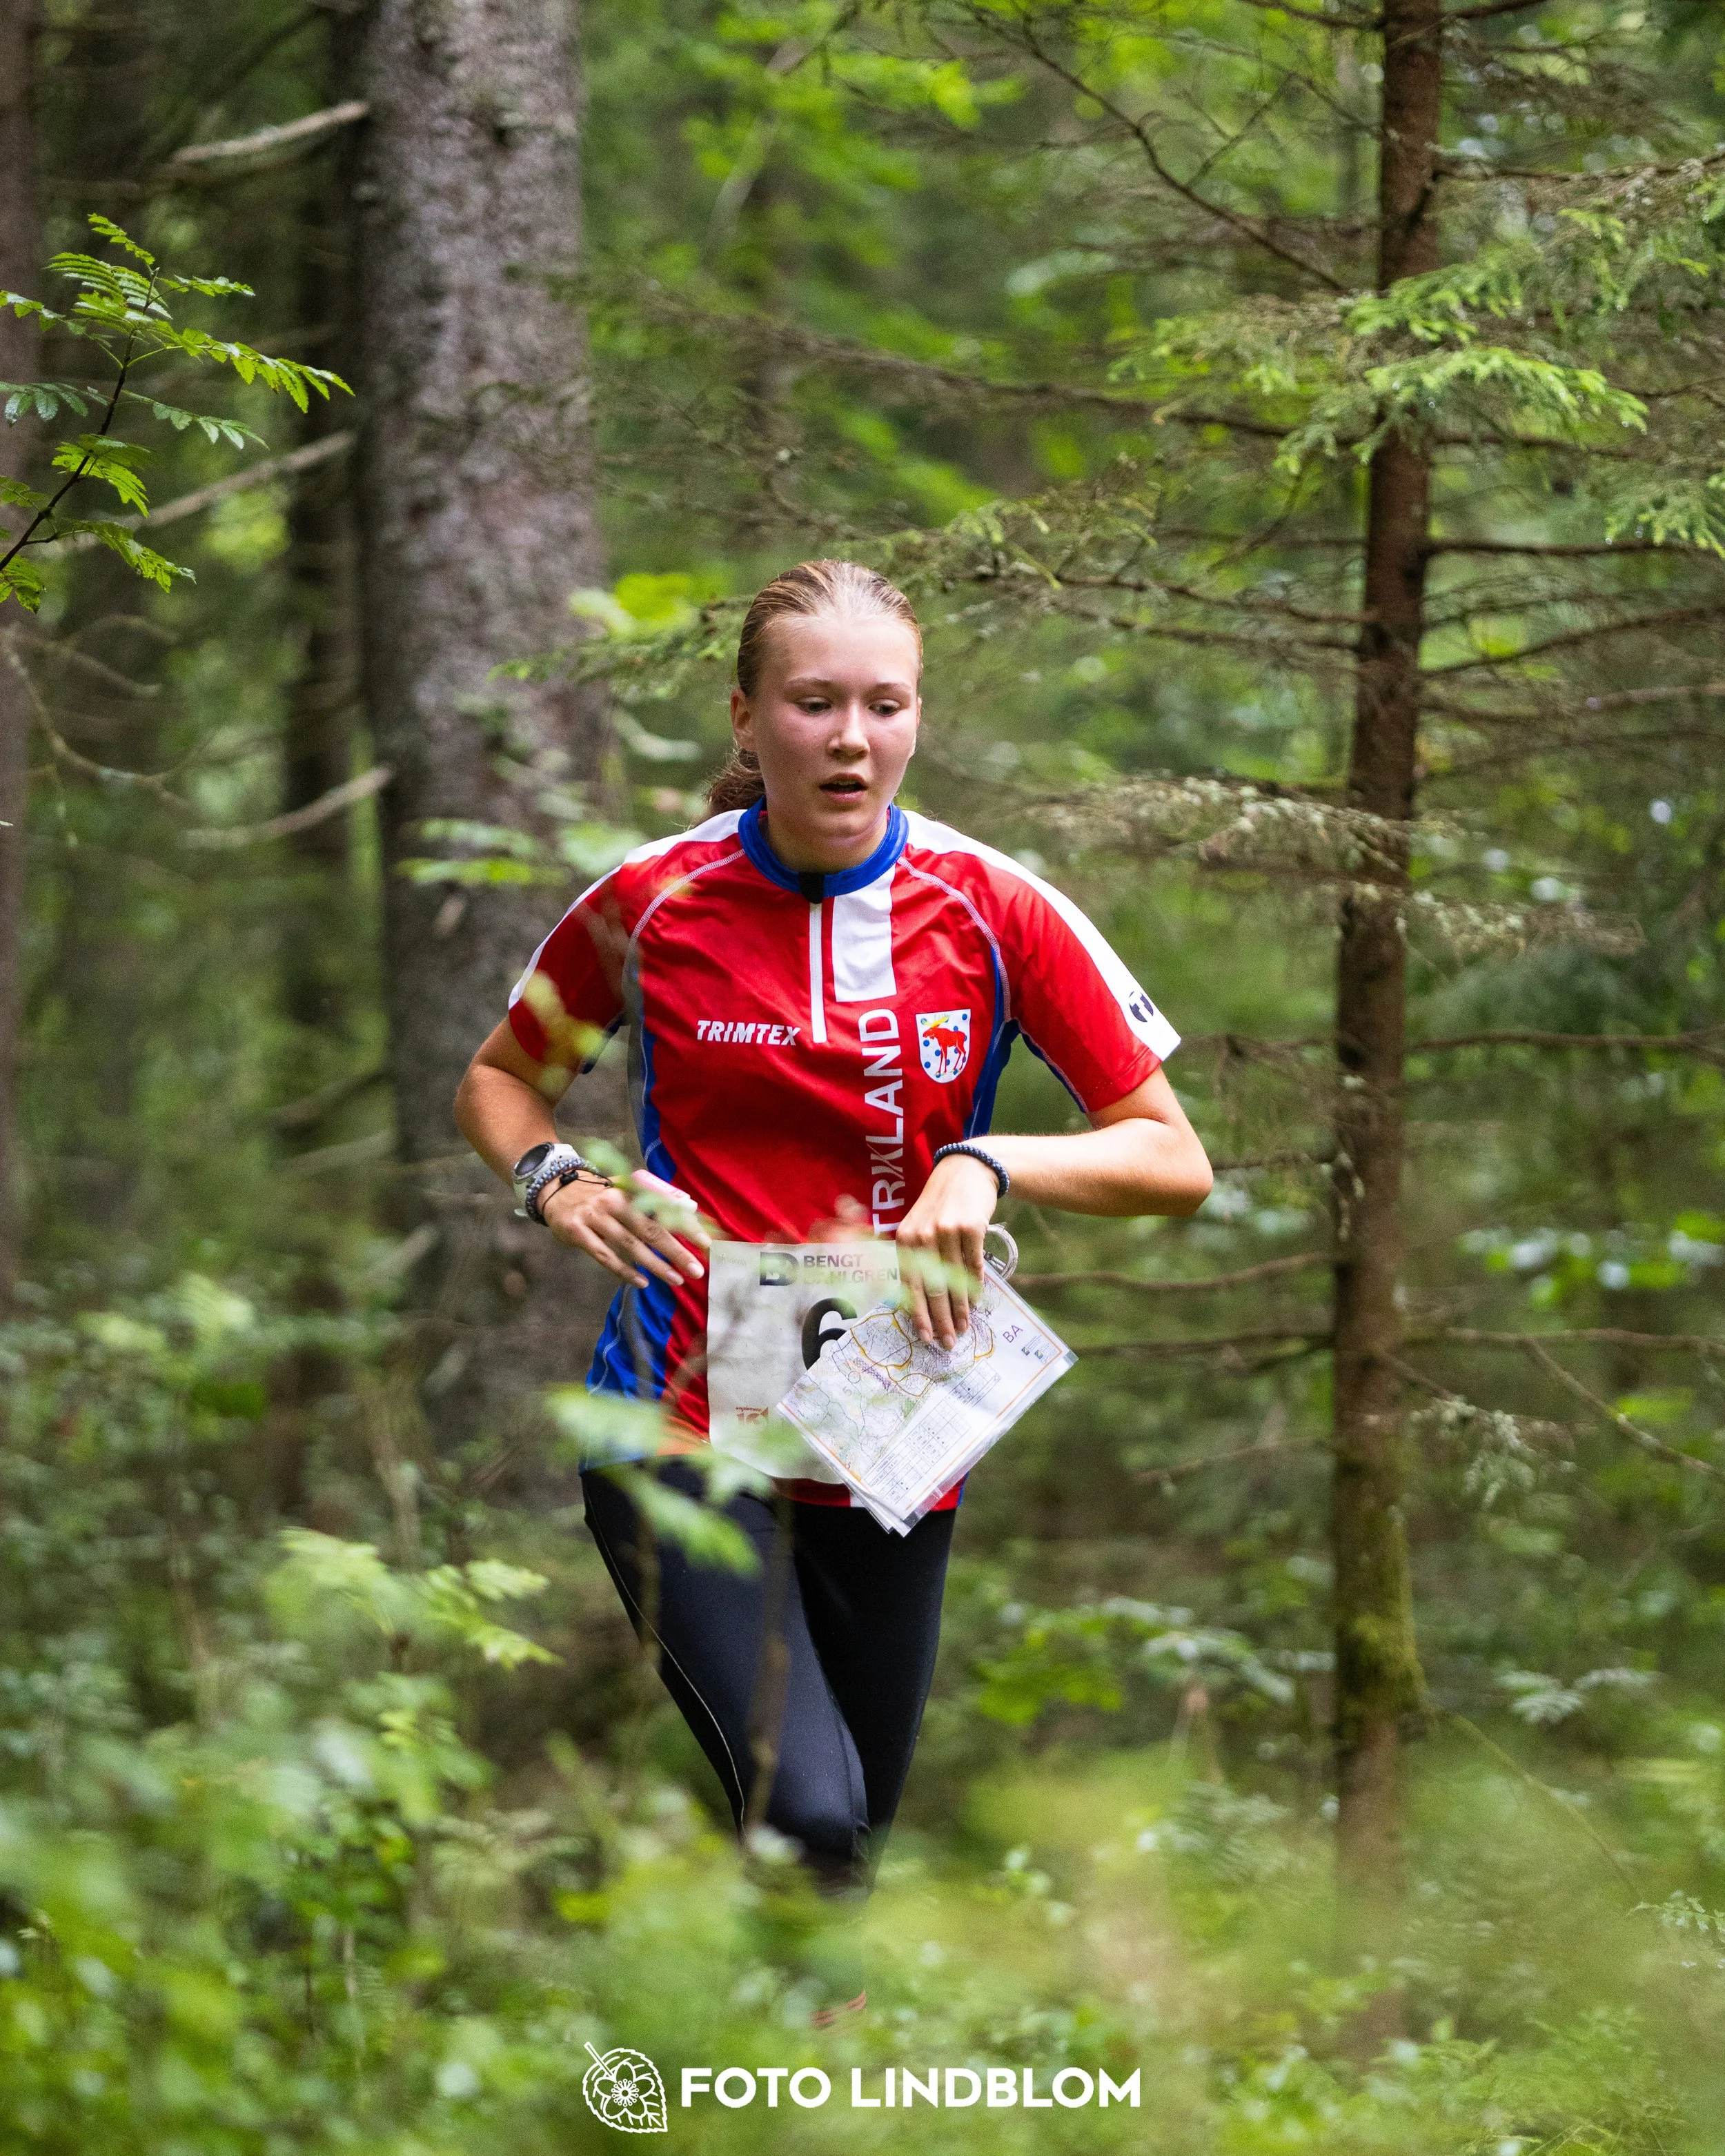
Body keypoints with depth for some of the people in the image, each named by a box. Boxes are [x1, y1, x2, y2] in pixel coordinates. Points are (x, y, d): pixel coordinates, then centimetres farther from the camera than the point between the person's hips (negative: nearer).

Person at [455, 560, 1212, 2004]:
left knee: (849, 1848, 12)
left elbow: (1176, 1163, -2)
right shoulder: (655, 902, -3)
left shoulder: (991, 909, -3)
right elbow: (500, 1080, 15)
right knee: (809, 1814, -24)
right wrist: (555, 1180, -7)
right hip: (685, 1429, -2)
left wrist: (987, 1166, -18)